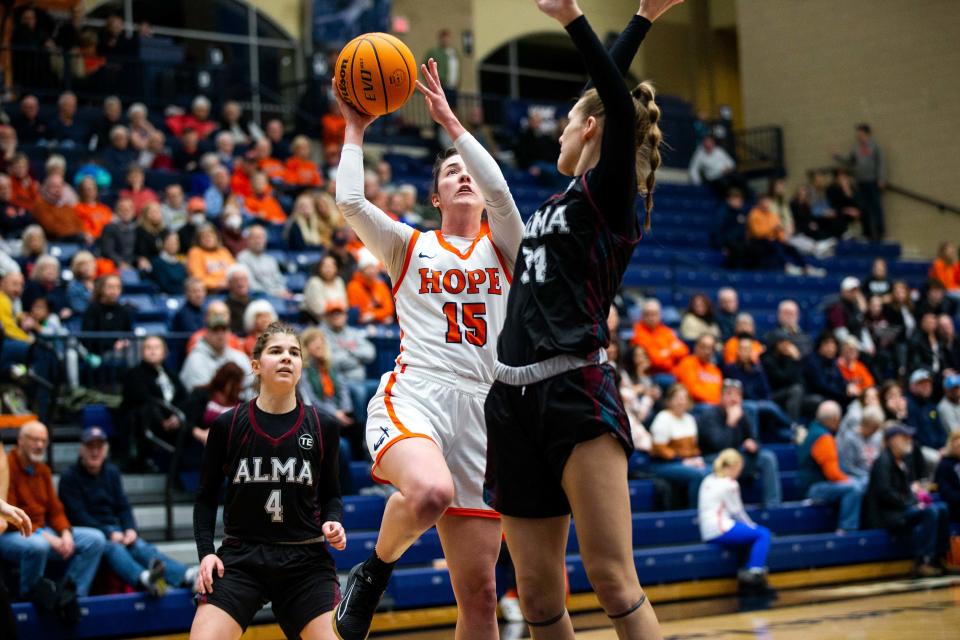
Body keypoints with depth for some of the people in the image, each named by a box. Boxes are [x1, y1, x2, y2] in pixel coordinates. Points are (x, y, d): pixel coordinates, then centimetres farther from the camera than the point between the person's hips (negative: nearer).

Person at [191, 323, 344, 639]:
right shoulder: (227, 426, -1)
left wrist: (333, 522, -7)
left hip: (306, 560, 1)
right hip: (240, 558, -1)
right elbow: (206, 497, 8)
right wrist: (206, 552, -4)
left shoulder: (322, 428, 2)